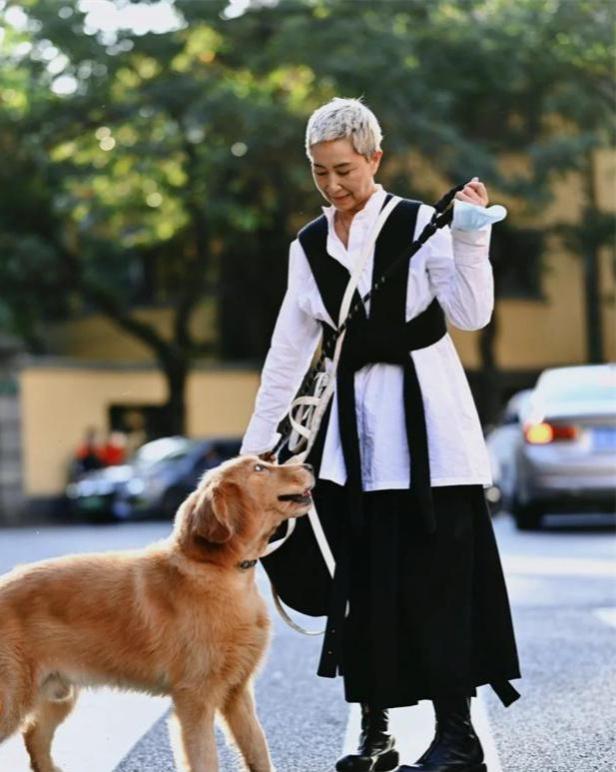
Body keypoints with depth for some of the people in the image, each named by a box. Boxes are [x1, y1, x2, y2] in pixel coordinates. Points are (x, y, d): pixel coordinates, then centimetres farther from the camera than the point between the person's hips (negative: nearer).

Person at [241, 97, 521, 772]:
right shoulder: (309, 246, 11)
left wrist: (470, 236, -21)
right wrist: (258, 442, 12)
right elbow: (289, 349, 13)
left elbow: (471, 314, -10)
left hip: (425, 420, -4)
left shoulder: (421, 223, -3)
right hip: (352, 422, 4)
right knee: (359, 581, 3)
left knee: (434, 577, -6)